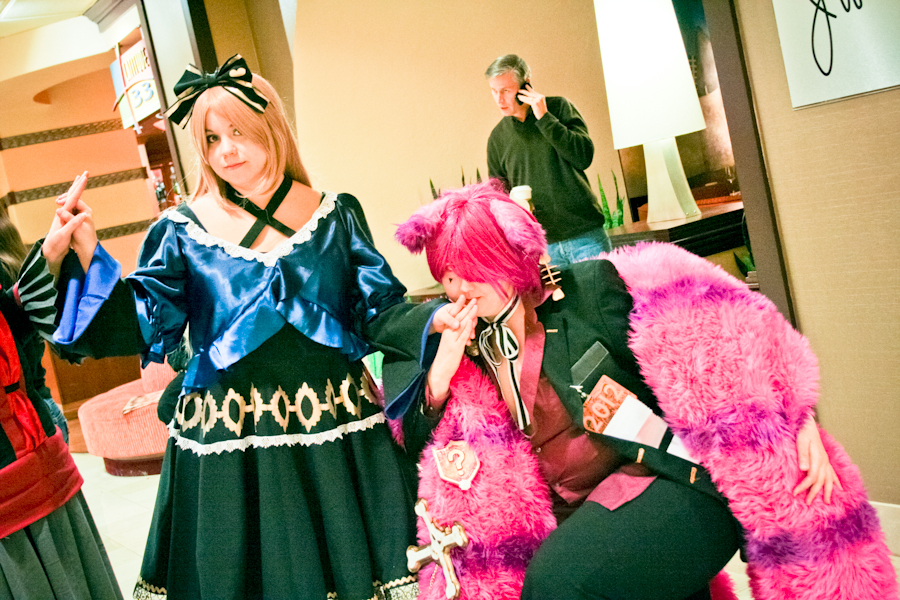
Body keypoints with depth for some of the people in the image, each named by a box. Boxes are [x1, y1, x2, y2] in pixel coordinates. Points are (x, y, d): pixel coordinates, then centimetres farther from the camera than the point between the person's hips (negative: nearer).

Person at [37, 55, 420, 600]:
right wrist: (85, 257, -15)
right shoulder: (183, 232, -1)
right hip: (231, 440, 0)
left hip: (333, 430, 1)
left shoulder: (335, 214, 3)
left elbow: (382, 310, 3)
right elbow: (141, 324, -6)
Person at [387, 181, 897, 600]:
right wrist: (438, 378, -8)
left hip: (689, 486, -6)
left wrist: (796, 419, -13)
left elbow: (725, 334, -10)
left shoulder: (589, 291, -10)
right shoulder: (472, 347, 7)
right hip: (595, 514, 7)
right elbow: (424, 450, 10)